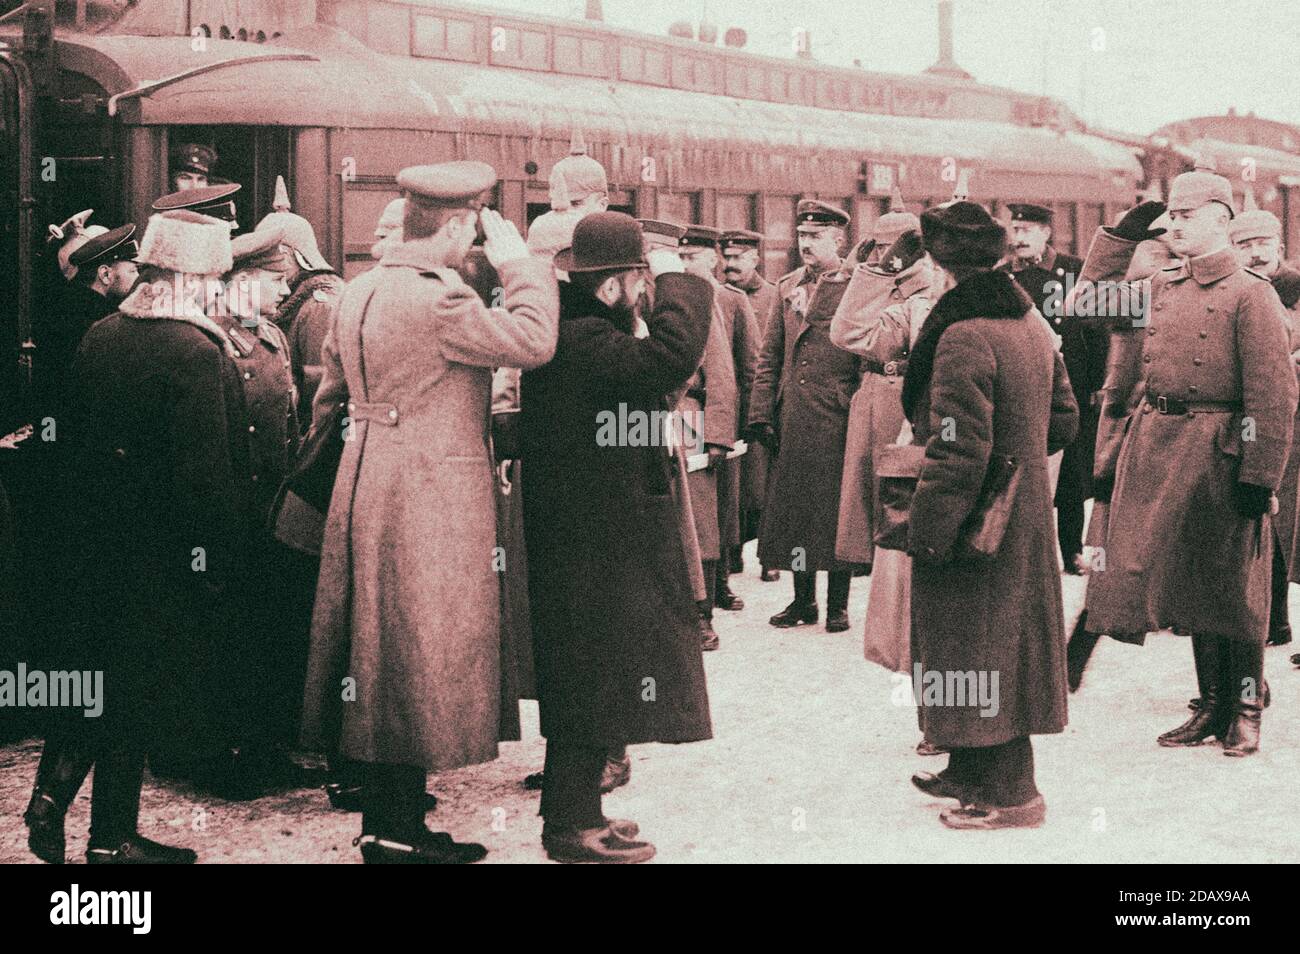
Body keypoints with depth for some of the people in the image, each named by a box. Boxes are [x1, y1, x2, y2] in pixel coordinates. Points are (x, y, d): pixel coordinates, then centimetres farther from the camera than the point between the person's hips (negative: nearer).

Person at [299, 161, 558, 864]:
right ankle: (397, 834, 5)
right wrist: (517, 262, -12)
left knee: (381, 656, 14)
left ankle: (384, 821, 23)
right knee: (420, 655, -1)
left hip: (366, 483, 9)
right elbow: (532, 340, -26)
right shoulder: (436, 296, -19)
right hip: (429, 496, -9)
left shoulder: (358, 292, 10)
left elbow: (330, 396, 18)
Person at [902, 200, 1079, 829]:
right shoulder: (1032, 323, 8)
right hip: (1027, 513, 9)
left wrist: (927, 530, -20)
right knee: (1004, 644, 17)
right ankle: (971, 771, 30)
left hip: (977, 519, -9)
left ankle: (1010, 794, 6)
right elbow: (1064, 419, 16)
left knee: (976, 651, 1)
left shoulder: (962, 334, -20)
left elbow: (958, 448, -25)